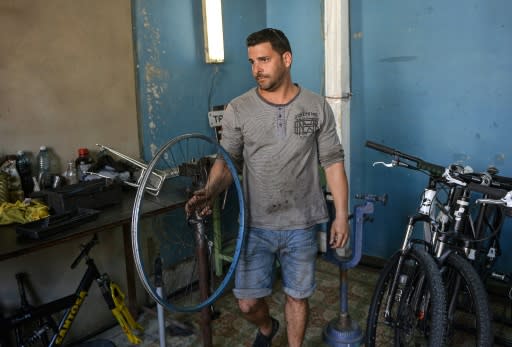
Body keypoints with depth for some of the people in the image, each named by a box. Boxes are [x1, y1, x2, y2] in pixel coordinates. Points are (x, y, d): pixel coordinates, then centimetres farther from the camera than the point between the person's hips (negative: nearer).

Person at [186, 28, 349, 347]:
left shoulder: (317, 107, -2)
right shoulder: (238, 110, -4)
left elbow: (333, 163, 1)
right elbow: (227, 161, 0)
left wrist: (342, 215, -2)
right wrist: (209, 192, -20)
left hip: (301, 226, 0)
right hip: (256, 225, 0)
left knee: (297, 296, 13)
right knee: (248, 302, 7)